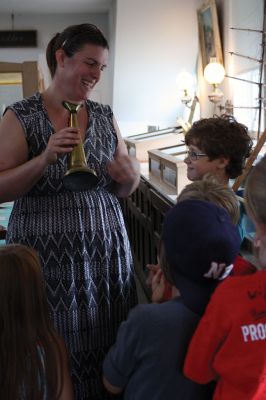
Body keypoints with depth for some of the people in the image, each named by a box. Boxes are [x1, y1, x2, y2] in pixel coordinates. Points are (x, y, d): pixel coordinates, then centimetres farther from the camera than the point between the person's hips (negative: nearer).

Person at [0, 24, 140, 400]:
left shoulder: (105, 116, 7)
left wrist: (129, 177, -9)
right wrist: (45, 159, -22)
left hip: (106, 251, 4)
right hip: (47, 255, -3)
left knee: (107, 345, 12)